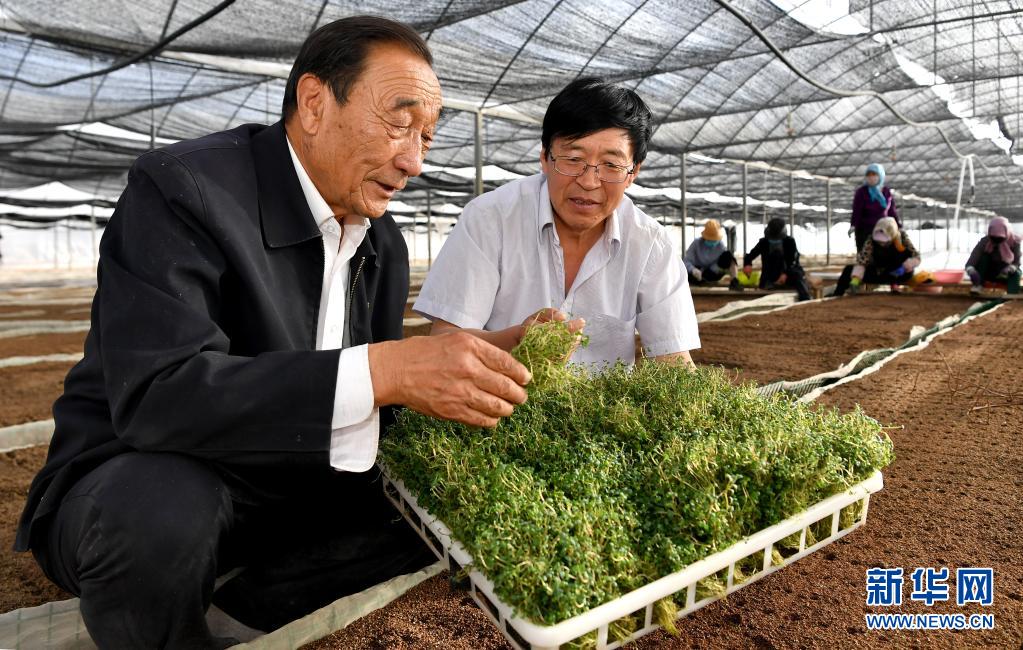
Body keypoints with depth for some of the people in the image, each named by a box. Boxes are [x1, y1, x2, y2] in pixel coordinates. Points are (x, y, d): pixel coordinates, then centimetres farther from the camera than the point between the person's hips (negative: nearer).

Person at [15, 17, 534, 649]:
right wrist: (380, 369, -40)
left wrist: (480, 370, -12)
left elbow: (383, 405, 6)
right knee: (162, 504, -37)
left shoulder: (385, 245, 2)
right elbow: (154, 397, -33)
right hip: (132, 483, -6)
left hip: (289, 490, 7)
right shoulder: (180, 188, -20)